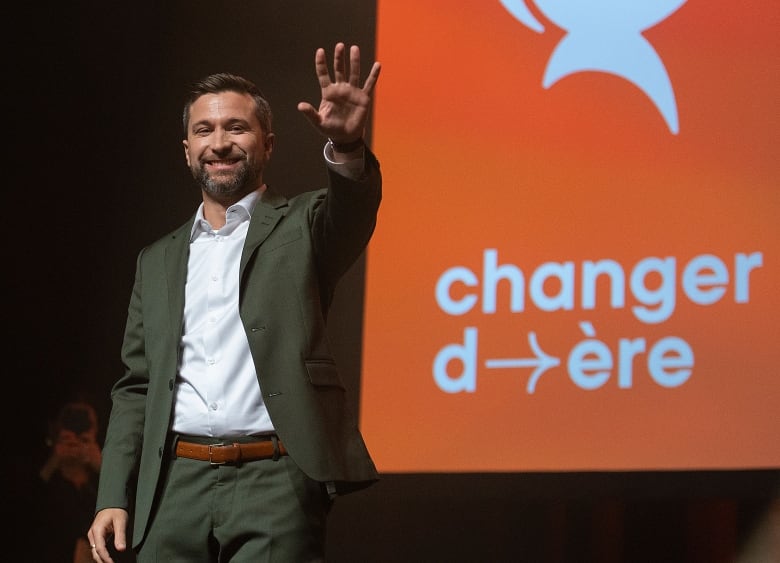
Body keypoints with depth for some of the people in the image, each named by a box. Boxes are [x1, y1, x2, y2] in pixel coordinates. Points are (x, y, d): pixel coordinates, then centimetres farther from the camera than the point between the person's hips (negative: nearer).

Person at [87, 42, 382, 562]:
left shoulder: (302, 226, 9)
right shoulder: (158, 262, 20)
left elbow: (353, 210, -15)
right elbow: (136, 389, 19)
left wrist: (347, 146, -37)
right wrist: (114, 497, 9)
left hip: (275, 482, -4)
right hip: (176, 488, 4)